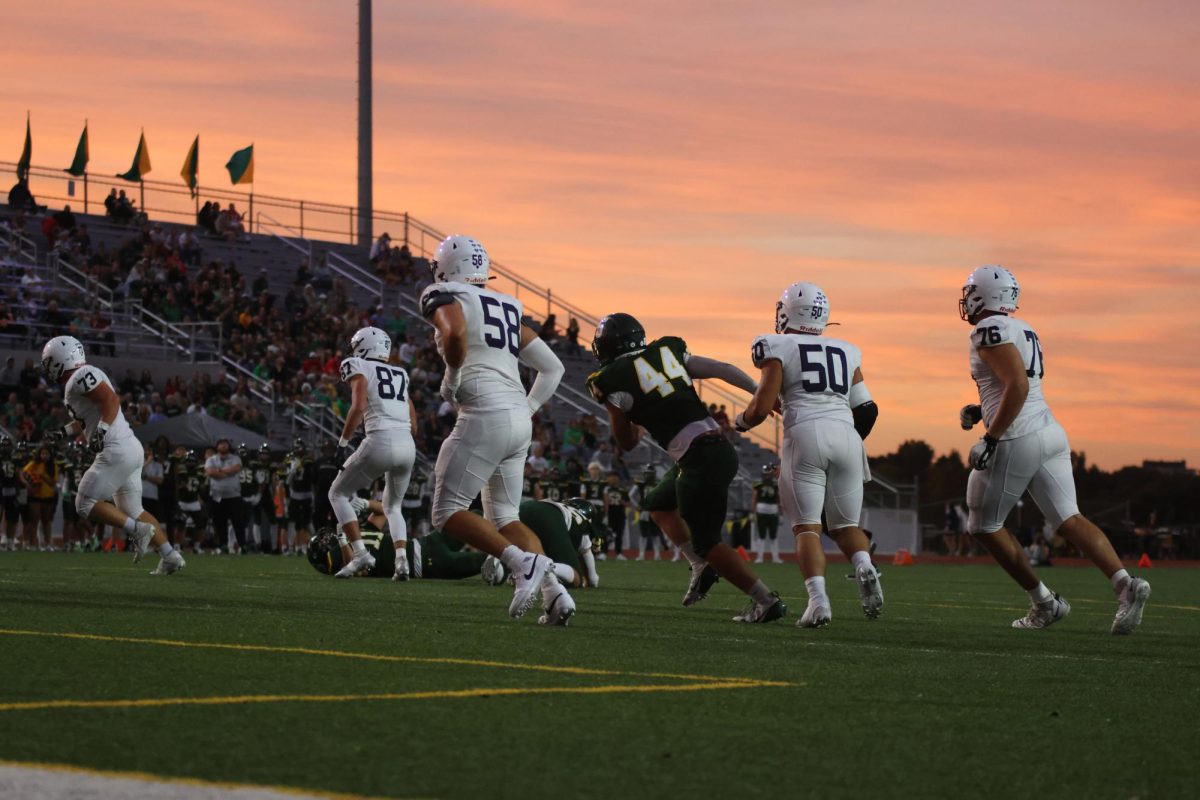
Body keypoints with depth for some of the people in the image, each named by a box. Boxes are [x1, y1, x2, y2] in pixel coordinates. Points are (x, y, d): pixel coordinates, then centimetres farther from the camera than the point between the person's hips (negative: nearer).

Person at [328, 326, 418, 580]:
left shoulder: (361, 369, 6)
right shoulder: (401, 375, 24)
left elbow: (358, 408, -11)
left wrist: (343, 442, -4)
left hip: (380, 442, -6)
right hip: (408, 445, 6)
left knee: (338, 494, 13)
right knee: (393, 506, 25)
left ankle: (360, 554, -1)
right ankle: (402, 560, 1)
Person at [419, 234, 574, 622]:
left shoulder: (446, 298, 1)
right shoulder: (508, 309, 23)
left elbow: (455, 333, -23)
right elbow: (552, 367, 23)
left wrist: (451, 380, -9)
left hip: (484, 416, -8)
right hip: (520, 421, 8)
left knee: (448, 513, 0)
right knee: (504, 517, 15)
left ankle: (522, 561, -18)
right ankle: (553, 590, -4)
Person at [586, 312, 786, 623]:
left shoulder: (614, 382, -2)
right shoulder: (669, 352, 15)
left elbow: (627, 443, 10)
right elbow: (723, 369, 9)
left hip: (699, 459, -8)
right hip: (721, 445, 8)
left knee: (707, 541, 4)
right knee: (658, 503, 27)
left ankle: (766, 600, -2)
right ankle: (702, 567, 16)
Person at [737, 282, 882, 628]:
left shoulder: (779, 349, 7)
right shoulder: (846, 352, 20)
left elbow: (761, 407, 1)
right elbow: (867, 410, 16)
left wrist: (741, 422, 22)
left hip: (805, 434, -3)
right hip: (846, 434, 4)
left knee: (807, 526, 0)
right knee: (845, 524, 15)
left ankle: (818, 599, -21)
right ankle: (864, 567, -17)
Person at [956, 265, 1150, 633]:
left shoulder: (989, 330, -10)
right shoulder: (1023, 331, 19)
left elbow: (1018, 385, -21)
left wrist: (991, 438, -20)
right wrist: (981, 411, 21)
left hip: (1016, 440, -9)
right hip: (1051, 433, 9)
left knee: (984, 525, 8)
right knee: (1069, 520, 1)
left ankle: (1044, 602, 7)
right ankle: (1125, 583, -21)